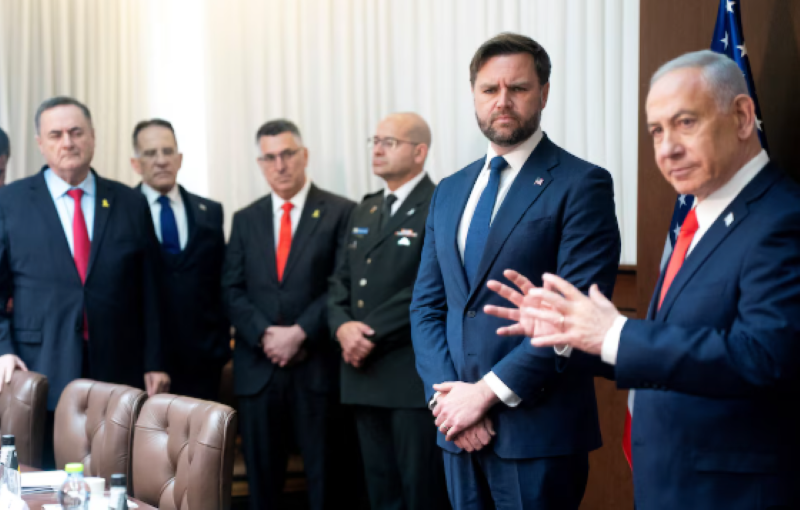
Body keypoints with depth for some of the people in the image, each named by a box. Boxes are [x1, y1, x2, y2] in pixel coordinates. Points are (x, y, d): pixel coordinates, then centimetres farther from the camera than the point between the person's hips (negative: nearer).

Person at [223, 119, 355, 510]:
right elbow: (232, 290, 7)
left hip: (317, 367, -3)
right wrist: (266, 335, -8)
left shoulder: (340, 212, 1)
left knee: (324, 476, 0)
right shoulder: (245, 220, 14)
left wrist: (299, 333, -13)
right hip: (259, 368, 3)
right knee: (261, 477, 7)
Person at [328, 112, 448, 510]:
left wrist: (372, 334, -15)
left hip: (415, 376, -7)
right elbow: (341, 281, 16)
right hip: (365, 374, 8)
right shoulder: (365, 211, 18)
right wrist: (342, 325, -4)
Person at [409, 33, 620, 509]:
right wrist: (447, 395, -4)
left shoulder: (582, 184, -7)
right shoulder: (450, 191, 13)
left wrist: (488, 391, -14)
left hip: (538, 431, -5)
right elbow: (427, 307, 12)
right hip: (461, 428, 6)